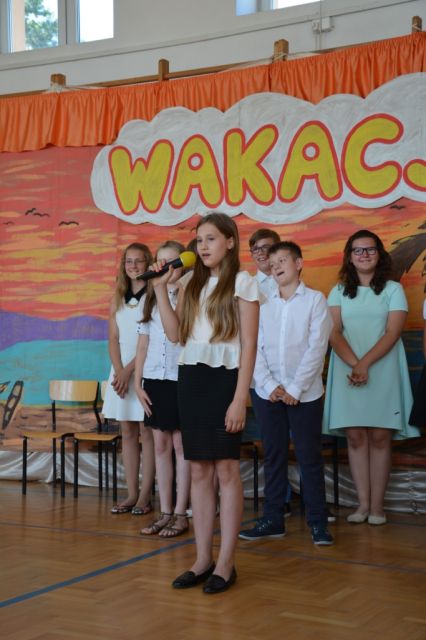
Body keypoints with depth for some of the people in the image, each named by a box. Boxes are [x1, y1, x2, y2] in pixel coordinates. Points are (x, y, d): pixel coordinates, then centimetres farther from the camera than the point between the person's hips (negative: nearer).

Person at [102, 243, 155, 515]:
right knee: (128, 433, 6)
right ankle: (131, 494, 10)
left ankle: (145, 496, -1)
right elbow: (113, 338, 8)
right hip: (121, 370, 5)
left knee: (146, 432, -4)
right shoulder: (118, 298, 13)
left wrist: (130, 369, -13)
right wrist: (119, 370, -6)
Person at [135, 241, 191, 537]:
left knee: (180, 446, 1)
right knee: (161, 446, 8)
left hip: (181, 379, -5)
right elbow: (143, 345, 12)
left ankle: (180, 513, 8)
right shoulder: (151, 299, 12)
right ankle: (165, 512, 15)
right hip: (154, 378, 5)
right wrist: (138, 382, 6)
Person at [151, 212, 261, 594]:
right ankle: (203, 558, 14)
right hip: (190, 378, 5)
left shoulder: (242, 282, -3)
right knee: (199, 470, 7)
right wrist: (160, 288, 2)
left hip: (224, 378, -5)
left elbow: (249, 346, -7)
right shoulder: (190, 282, 13)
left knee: (226, 468, -2)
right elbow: (175, 334, 7)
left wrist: (240, 398, -14)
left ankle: (226, 563, 5)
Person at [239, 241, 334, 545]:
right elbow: (256, 349, 5)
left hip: (305, 392, -4)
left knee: (310, 456, 0)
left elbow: (317, 347, -8)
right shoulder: (265, 306, 12)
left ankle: (318, 522, 7)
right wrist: (270, 385, -9)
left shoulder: (315, 300, 0)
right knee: (273, 456, 7)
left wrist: (295, 388, -12)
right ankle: (273, 519, 13)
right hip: (269, 393, 4)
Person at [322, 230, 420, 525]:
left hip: (382, 371, -2)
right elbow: (334, 333, 1)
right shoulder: (339, 292, 12)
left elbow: (392, 332, -4)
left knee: (380, 437, -3)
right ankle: (363, 504, 6)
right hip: (348, 371, 2)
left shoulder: (393, 289, 6)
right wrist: (354, 364, -15)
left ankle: (377, 505, 2)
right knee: (356, 436, 0)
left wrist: (365, 364, -15)